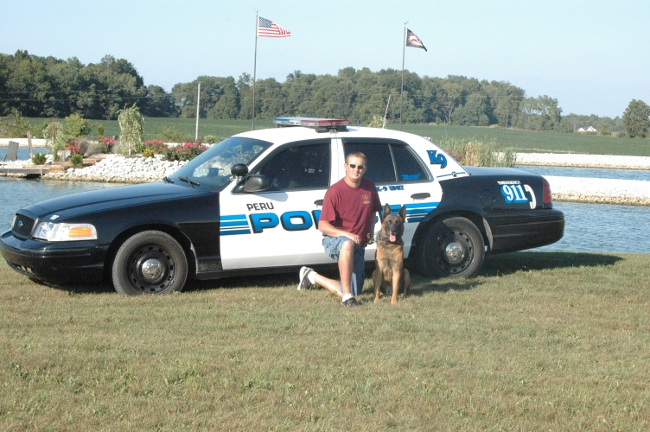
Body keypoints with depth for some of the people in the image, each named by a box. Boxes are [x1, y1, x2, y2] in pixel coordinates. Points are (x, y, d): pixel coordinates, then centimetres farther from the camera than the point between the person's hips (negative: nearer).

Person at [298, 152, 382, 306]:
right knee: (348, 244, -44)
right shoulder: (335, 191, -16)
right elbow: (323, 225, -16)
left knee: (352, 293, 2)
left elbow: (373, 210, 23)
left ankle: (313, 277, 26)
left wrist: (371, 231, 7)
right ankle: (347, 296, -37)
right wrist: (347, 235, -29)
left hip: (358, 246, 6)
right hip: (334, 240, -6)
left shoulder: (370, 187, 1)